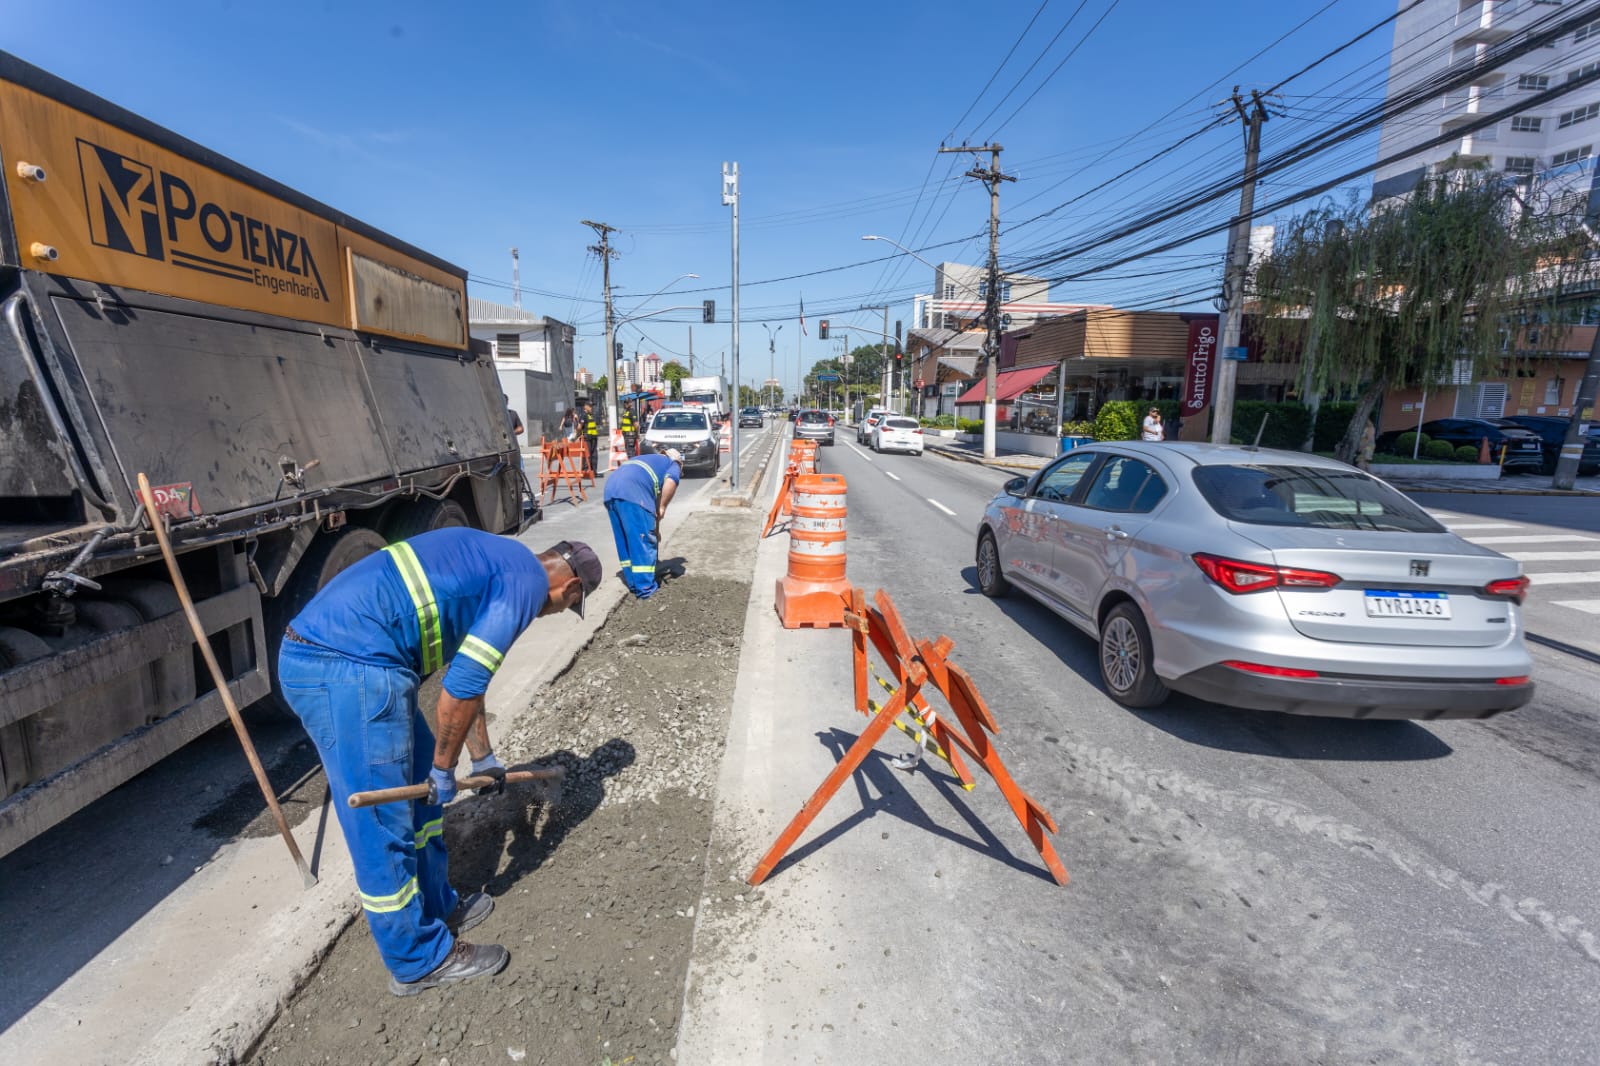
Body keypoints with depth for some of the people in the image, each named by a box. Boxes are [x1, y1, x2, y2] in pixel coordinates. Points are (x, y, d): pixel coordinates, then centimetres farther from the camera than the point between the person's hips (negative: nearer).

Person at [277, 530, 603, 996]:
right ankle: (420, 961, 23)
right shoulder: (528, 580, -8)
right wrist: (444, 769, 3)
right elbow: (463, 685, -13)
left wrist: (483, 758, 37)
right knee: (382, 825, 5)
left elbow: (464, 676, 30)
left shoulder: (496, 560, 21)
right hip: (347, 668, -10)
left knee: (421, 789, 21)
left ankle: (436, 907, 38)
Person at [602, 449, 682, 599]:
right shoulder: (674, 465, 22)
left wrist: (655, 528, 45)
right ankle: (646, 588, 6)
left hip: (610, 490, 8)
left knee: (625, 542, 17)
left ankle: (633, 583, 25)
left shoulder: (650, 460, 41)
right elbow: (671, 481, -5)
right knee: (644, 541, 2)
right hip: (632, 493, -7)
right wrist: (662, 508, 4)